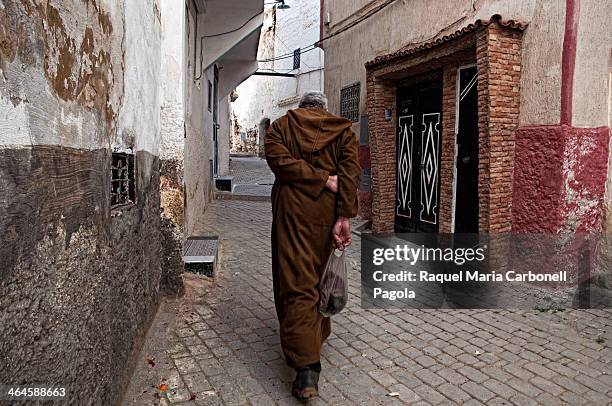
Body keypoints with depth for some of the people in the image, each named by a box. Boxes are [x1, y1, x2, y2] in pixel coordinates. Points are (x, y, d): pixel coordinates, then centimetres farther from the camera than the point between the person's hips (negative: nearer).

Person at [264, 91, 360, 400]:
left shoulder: (280, 126, 8)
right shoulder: (343, 129, 9)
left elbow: (279, 160, -11)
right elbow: (350, 172, -6)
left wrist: (323, 179, -9)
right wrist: (344, 218, -11)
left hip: (292, 211, -2)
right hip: (329, 212, 3)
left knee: (297, 283, -5)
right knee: (322, 275, 19)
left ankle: (306, 366, -14)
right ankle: (317, 336, 36)